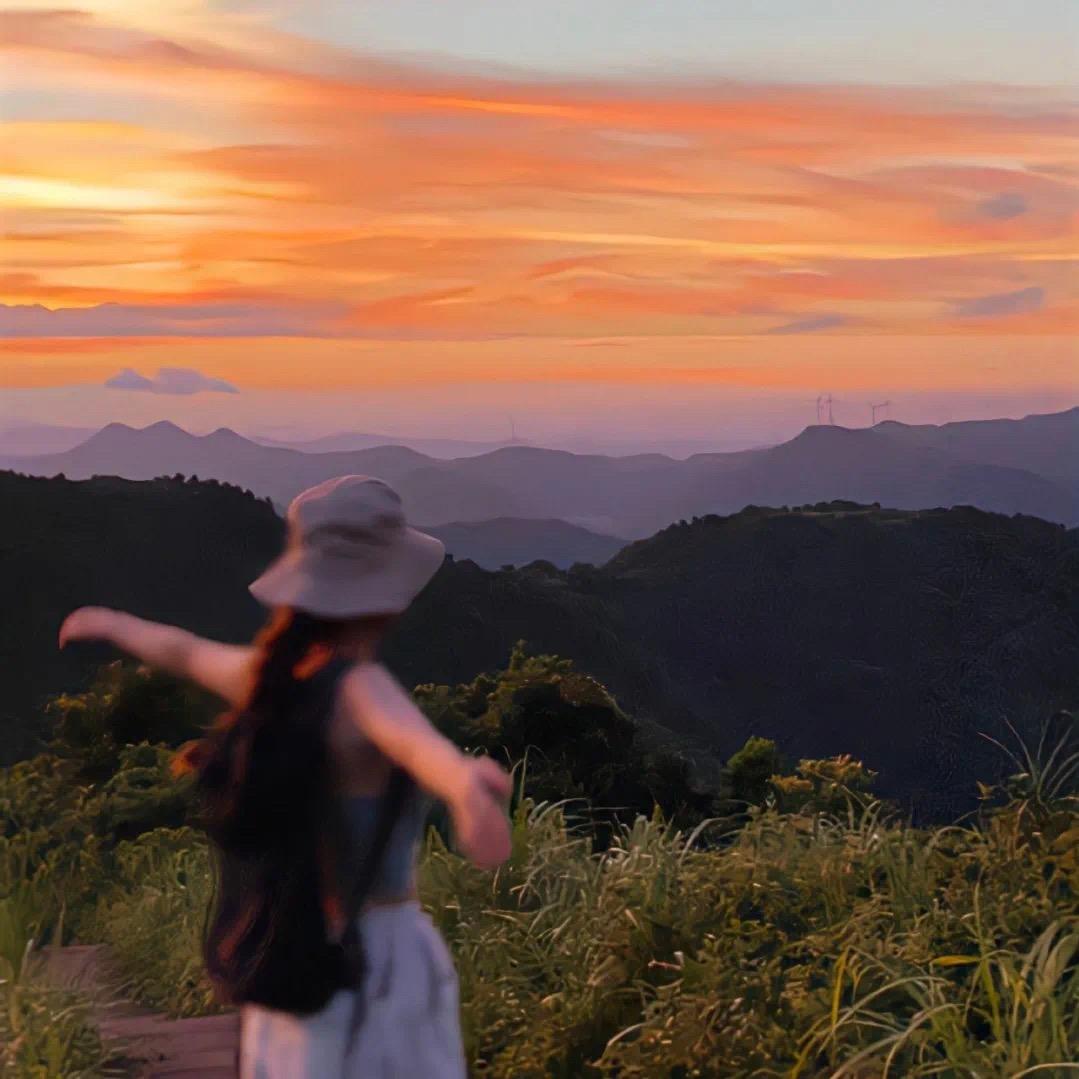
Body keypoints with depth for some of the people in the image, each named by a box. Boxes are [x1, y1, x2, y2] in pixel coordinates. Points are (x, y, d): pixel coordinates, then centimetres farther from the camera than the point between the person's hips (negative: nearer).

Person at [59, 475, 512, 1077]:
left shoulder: (274, 674, 0)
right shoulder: (356, 687, -23)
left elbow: (182, 652, 22)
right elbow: (416, 740, -48)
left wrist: (113, 623, 44)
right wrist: (469, 788, -72)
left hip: (301, 960, 8)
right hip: (374, 968, -8)